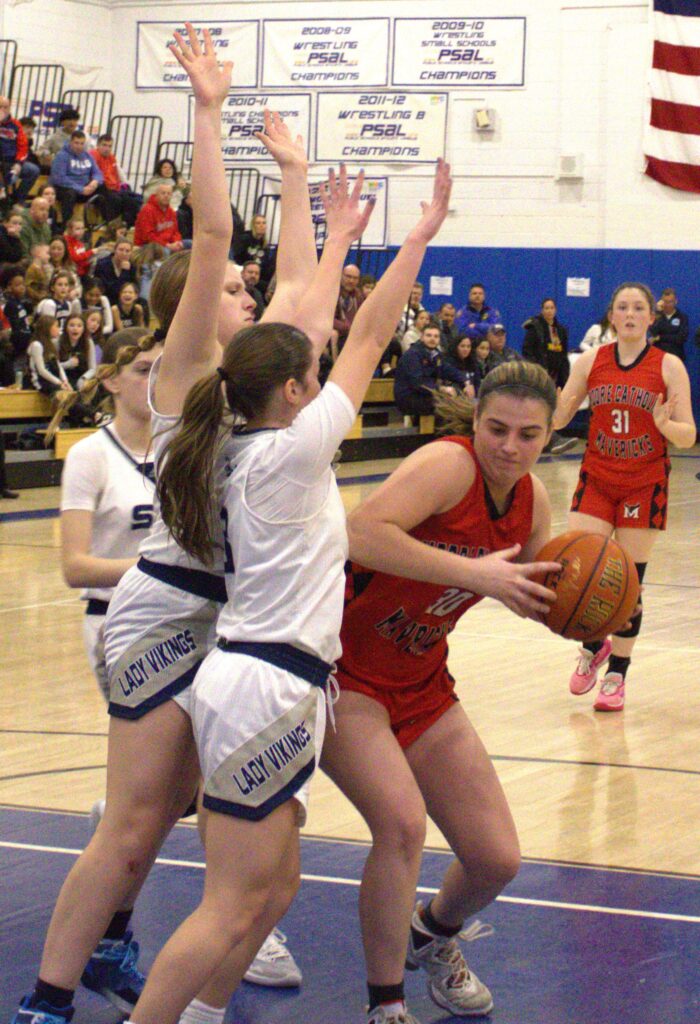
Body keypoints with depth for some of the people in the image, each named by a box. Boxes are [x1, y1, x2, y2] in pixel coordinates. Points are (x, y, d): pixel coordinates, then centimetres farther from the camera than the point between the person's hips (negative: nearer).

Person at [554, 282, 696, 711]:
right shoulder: (591, 362, 3)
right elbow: (558, 418, 8)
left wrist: (665, 425, -27)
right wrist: (557, 407, -15)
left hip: (644, 486, -2)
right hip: (596, 480, 2)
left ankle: (616, 675, 15)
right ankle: (594, 647, 21)